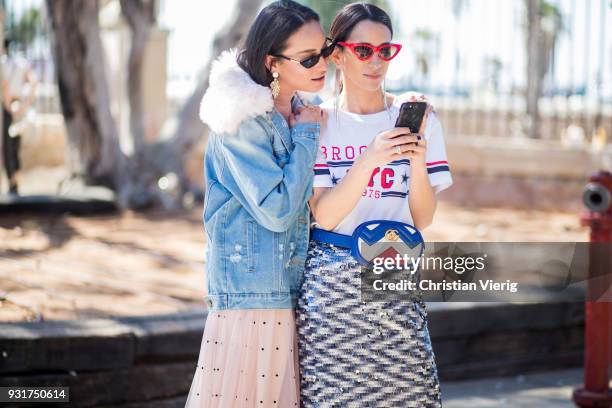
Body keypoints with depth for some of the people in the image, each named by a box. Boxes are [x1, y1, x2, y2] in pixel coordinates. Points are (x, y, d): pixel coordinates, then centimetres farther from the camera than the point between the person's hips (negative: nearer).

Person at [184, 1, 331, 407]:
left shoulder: (302, 114, 10)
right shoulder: (241, 121, -14)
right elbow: (277, 210, -19)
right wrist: (307, 137, -11)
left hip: (294, 294, 7)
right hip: (251, 296, -7)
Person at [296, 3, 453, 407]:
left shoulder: (417, 119, 4)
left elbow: (423, 218, 1)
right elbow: (323, 215, -9)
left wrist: (418, 162, -16)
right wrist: (369, 160, -22)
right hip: (332, 280, -1)